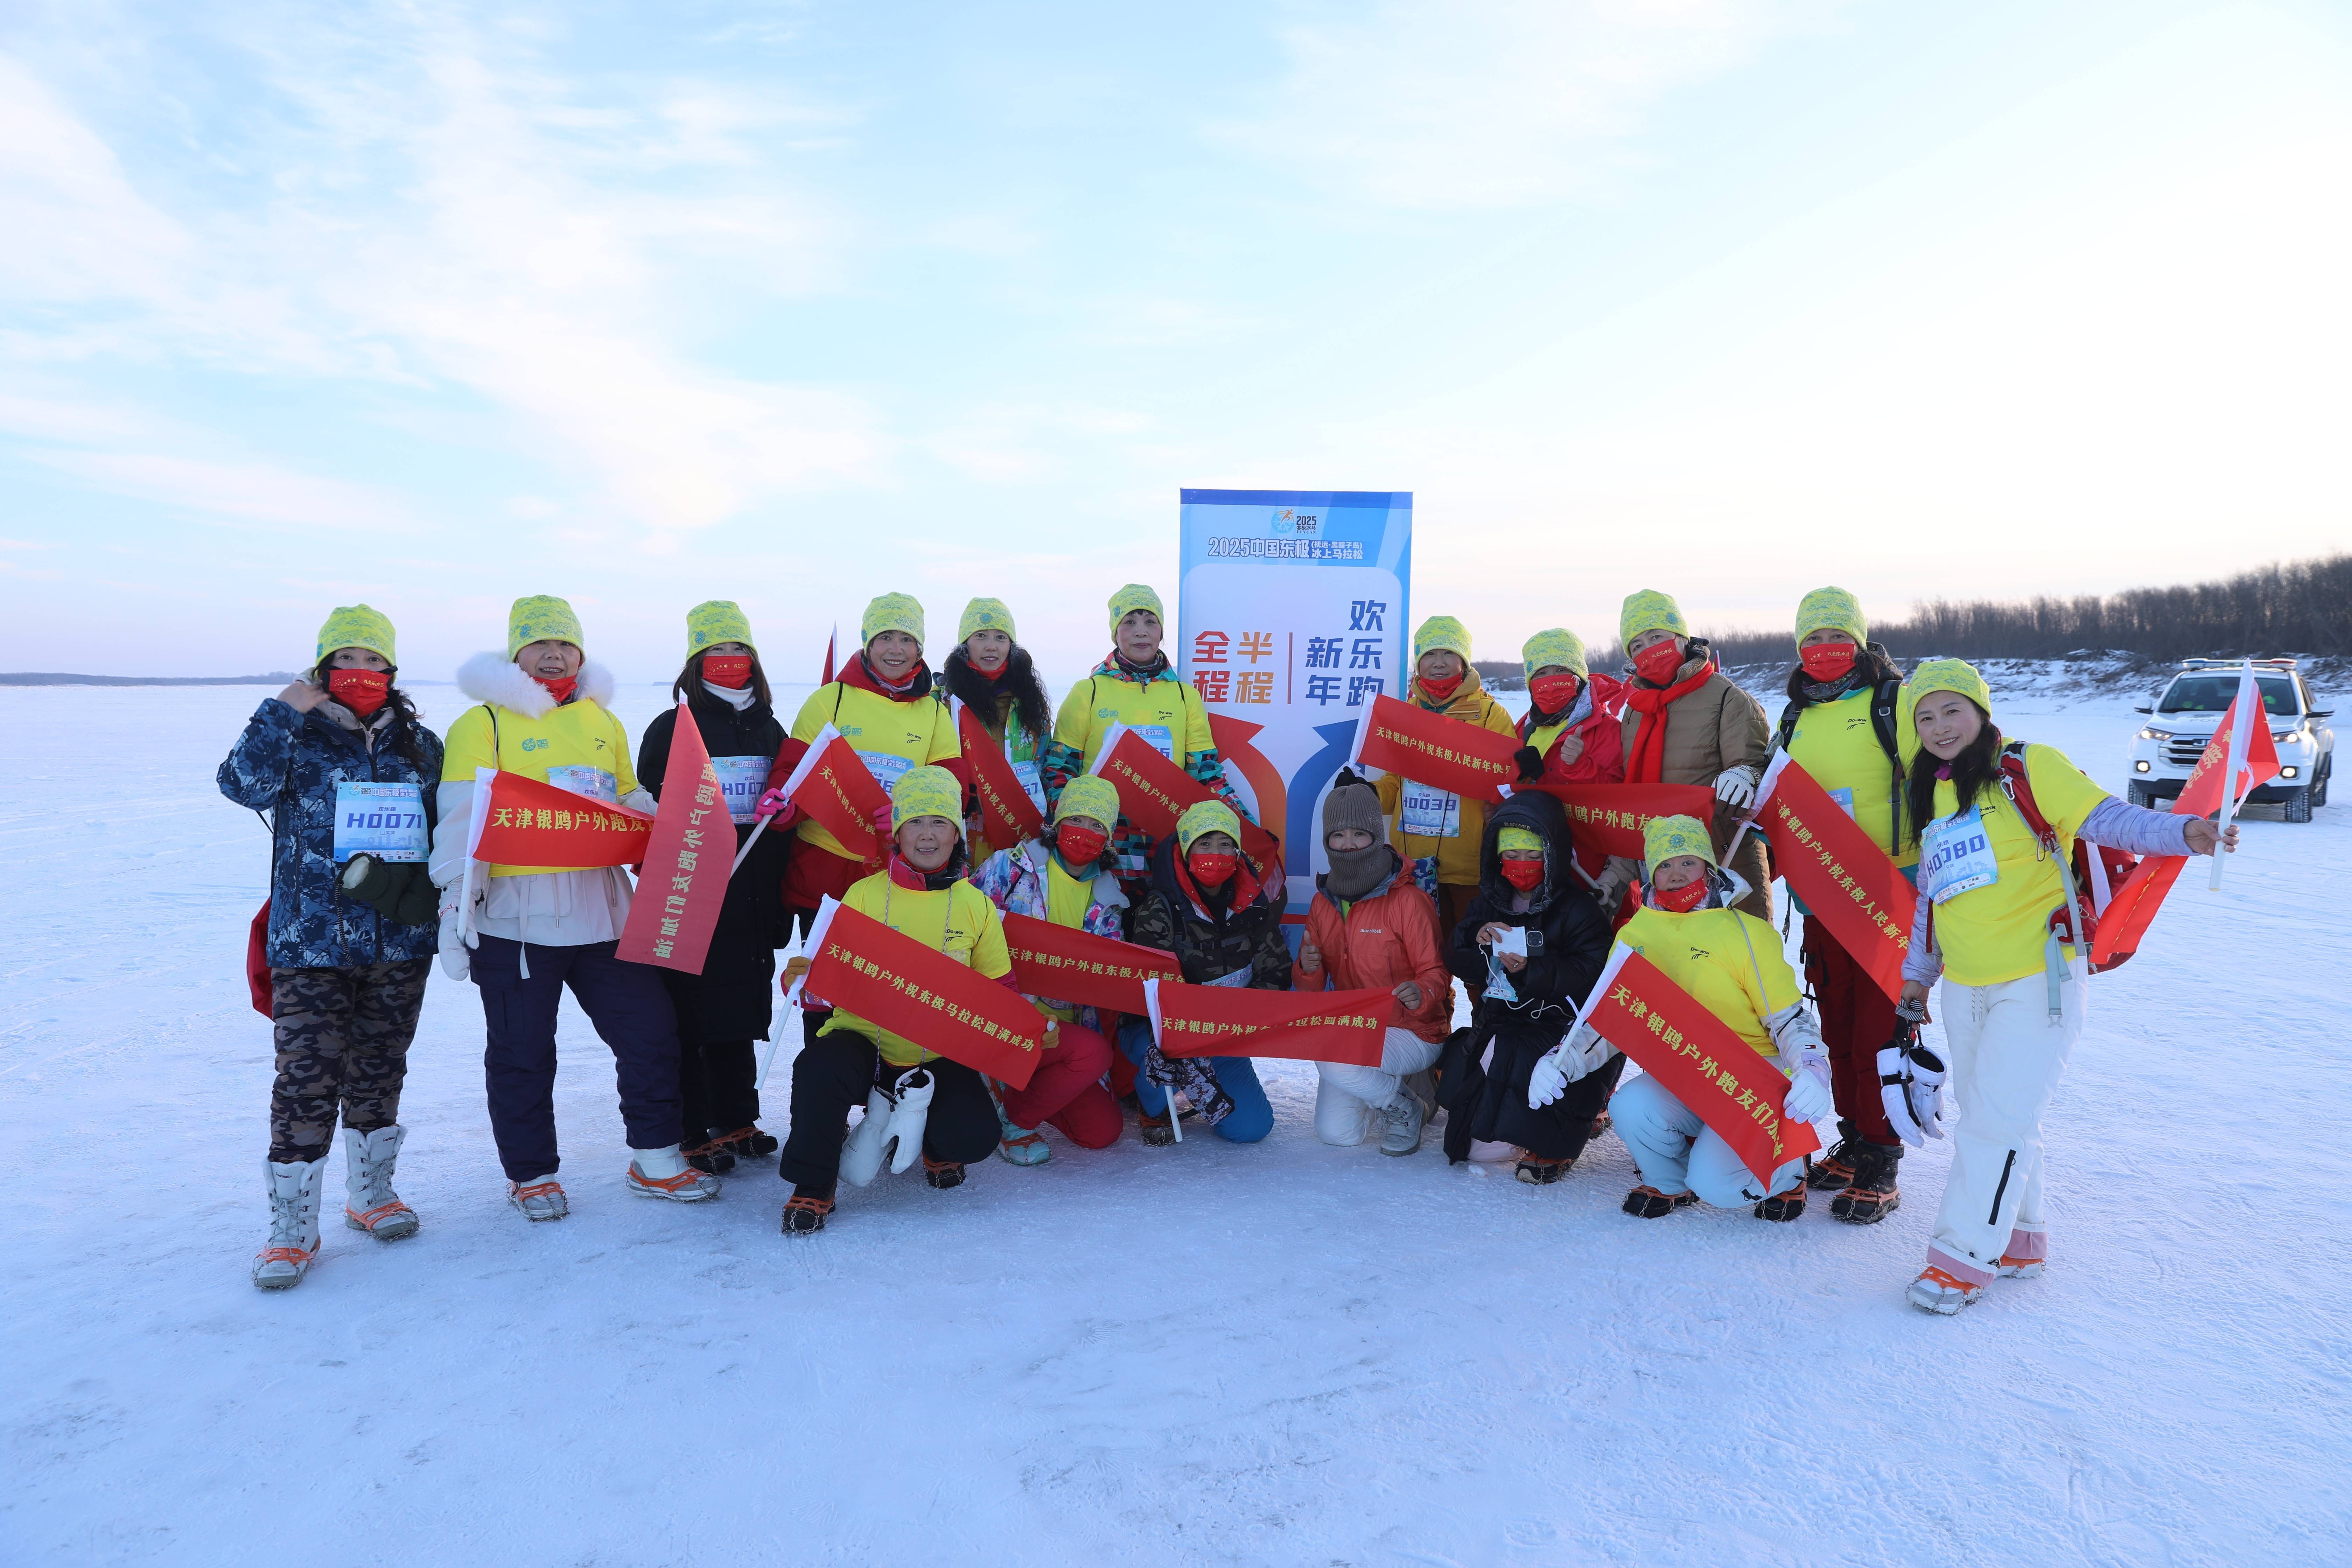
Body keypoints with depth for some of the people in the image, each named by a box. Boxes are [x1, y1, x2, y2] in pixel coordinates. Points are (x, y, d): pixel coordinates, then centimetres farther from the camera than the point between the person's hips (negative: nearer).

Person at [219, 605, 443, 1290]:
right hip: (311, 945, -3)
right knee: (307, 1079, -6)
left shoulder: (420, 745, 10)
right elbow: (245, 783, -16)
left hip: (400, 944, 3)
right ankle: (291, 1229, 5)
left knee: (379, 1071, 13)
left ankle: (370, 1192, 29)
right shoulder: (297, 738, 2)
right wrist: (282, 713, -18)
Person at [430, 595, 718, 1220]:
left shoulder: (603, 722, 16)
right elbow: (463, 819, -6)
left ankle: (655, 1161, 20)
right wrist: (457, 900, -13)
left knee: (650, 1029, 6)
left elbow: (633, 805, 22)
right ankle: (531, 1173, 24)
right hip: (516, 915, -5)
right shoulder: (484, 722, -1)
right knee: (523, 1051, 6)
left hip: (601, 907, 5)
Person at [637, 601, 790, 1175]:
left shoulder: (768, 729, 13)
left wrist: (782, 899, 12)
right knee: (693, 1014, -1)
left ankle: (739, 1120, 25)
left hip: (753, 899, 4)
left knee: (743, 1011, 12)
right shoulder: (671, 728, -1)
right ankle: (697, 1133, 10)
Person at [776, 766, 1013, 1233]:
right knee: (818, 1069, -34)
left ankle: (934, 1145, 20)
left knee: (974, 1135, -23)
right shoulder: (864, 895, 0)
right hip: (865, 1041, -1)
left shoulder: (977, 906, 4)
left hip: (940, 1056, 1)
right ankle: (813, 1186, -5)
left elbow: (1000, 989, 11)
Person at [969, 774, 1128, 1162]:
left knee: (1104, 1130, -3)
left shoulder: (1107, 900, 8)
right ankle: (1012, 1119, -6)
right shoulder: (1011, 867, -5)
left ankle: (1019, 1088, 19)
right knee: (1093, 1051, -29)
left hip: (1063, 1031, 6)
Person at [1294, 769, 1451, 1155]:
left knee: (1333, 1061, -32)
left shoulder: (1408, 899, -14)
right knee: (1334, 1133, -4)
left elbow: (1435, 971, -11)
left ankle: (1406, 1107, -1)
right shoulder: (1324, 902, 3)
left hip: (1412, 1033, -6)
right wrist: (1308, 969, -18)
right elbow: (1311, 987, 7)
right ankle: (1411, 1085, 22)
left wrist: (1422, 994, -35)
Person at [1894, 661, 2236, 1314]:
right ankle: (2019, 1238, 28)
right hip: (1964, 989, 7)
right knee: (1985, 1114, 13)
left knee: (1999, 1117, -8)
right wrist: (1917, 972, 23)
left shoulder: (2029, 769, -6)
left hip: (2037, 979, -7)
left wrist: (2182, 832, -34)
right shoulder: (1929, 797, 14)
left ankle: (1965, 1255, 1)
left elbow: (2106, 818, -15)